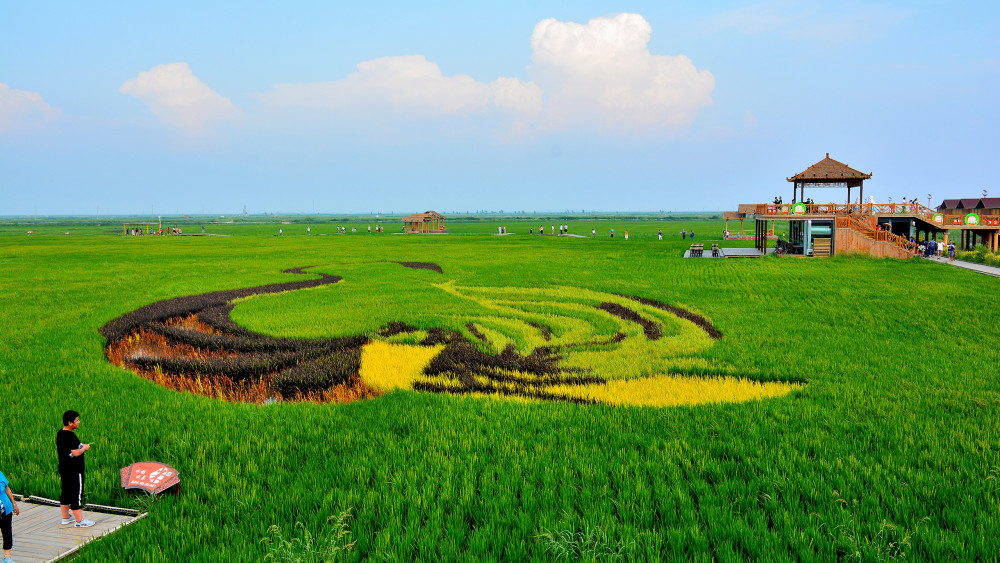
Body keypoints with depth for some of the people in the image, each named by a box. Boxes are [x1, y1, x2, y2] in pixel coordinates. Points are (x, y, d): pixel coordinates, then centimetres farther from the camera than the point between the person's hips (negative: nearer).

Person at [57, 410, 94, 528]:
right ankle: (79, 520, 2)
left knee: (66, 492, 18)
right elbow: (76, 453, -25)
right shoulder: (70, 436, -22)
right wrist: (84, 448, -7)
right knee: (76, 493, -3)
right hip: (74, 470, -10)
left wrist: (81, 446, 13)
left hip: (64, 469, 10)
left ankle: (66, 517, 28)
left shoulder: (60, 434, 8)